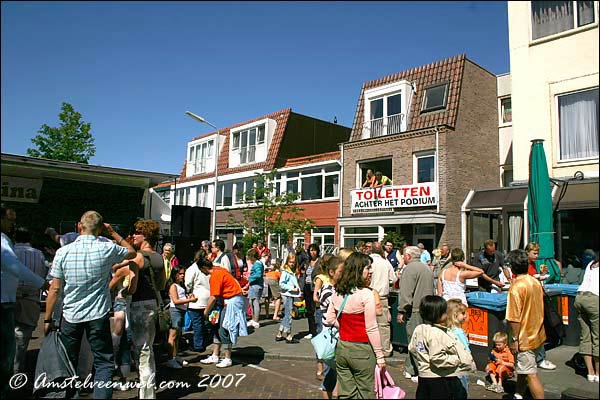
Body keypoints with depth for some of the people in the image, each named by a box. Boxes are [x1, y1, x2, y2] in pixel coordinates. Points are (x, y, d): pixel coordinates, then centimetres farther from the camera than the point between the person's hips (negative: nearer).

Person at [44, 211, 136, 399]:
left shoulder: (63, 252, -6)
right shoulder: (108, 249, -9)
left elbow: (55, 289, -3)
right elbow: (132, 252, 12)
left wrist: (48, 319, 6)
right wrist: (113, 233, 13)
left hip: (71, 316, 2)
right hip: (99, 315, -2)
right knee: (104, 362, 5)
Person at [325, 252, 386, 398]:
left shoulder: (337, 293, 1)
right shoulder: (366, 293, -17)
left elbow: (330, 320, 7)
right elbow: (371, 328, -15)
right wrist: (380, 356, -7)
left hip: (341, 348, 6)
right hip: (361, 350, -5)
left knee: (346, 394, 16)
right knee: (364, 393, 10)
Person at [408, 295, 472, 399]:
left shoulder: (418, 329, 2)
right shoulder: (437, 334, -24)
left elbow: (412, 349, 11)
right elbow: (437, 358, -27)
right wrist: (457, 360, -17)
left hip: (423, 375, 8)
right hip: (440, 379, -8)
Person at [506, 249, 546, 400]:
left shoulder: (516, 287, -22)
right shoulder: (536, 282, 2)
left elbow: (515, 318, -21)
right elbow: (538, 309, 13)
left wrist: (515, 339, -13)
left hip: (525, 338, -8)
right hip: (538, 335, 9)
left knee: (531, 374, -1)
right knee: (522, 368, 23)